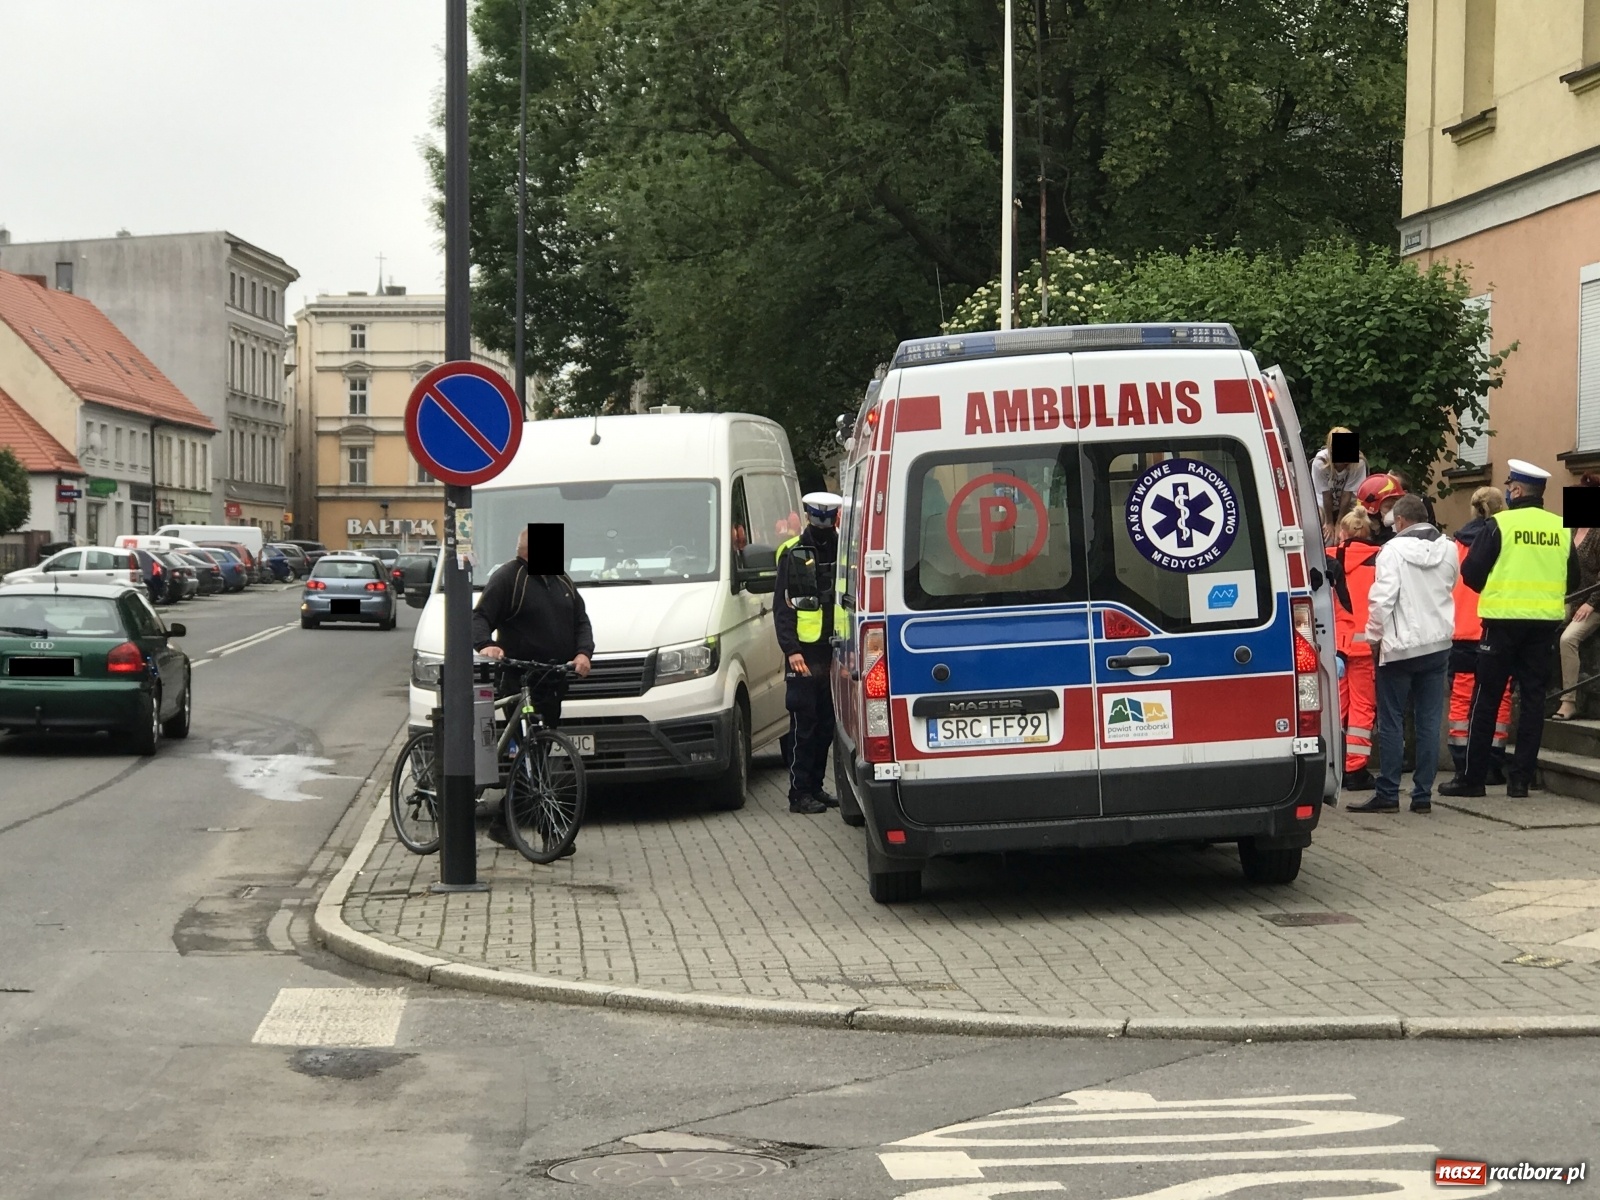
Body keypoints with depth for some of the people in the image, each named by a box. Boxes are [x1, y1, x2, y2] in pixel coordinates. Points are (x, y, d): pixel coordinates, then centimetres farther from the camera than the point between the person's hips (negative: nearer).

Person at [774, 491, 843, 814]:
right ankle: (800, 793, 0)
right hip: (804, 653, -4)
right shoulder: (792, 554, 1)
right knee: (804, 724, -3)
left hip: (835, 651, 4)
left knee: (827, 723, 8)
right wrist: (791, 649, -11)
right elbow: (782, 606, -1)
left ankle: (816, 788, 17)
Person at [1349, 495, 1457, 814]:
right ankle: (1423, 794, 8)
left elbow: (1383, 597, -15)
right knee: (1429, 721, 7)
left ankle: (1388, 793, 2)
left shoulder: (1394, 550, -12)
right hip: (1438, 643, 5)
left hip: (1399, 646, -5)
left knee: (1391, 721, 1)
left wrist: (1374, 635, -5)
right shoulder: (1448, 548, 5)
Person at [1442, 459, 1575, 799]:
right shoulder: (1560, 528, 4)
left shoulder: (1500, 524, -8)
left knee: (1486, 698, 4)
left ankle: (1473, 777, 6)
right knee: (1533, 697, 8)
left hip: (1504, 619, -4)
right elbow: (1572, 579, 10)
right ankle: (1521, 778, 7)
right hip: (1545, 621, 4)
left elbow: (1471, 571, -6)